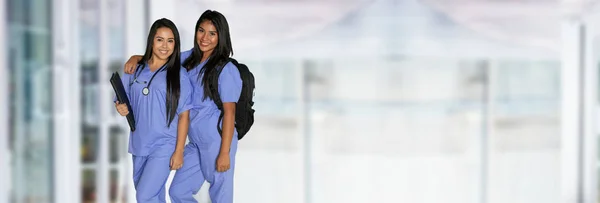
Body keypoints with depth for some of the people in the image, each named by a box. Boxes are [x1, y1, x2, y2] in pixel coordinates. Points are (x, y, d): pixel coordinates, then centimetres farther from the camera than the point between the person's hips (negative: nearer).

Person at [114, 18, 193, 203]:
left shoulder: (179, 75, -7)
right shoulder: (136, 70, 4)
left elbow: (184, 116, -6)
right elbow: (124, 100, 14)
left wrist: (179, 151, -9)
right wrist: (120, 107, -11)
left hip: (164, 146, -5)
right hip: (139, 144, 5)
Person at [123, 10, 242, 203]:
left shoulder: (226, 70, -14)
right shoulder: (190, 58, 6)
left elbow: (229, 112, -14)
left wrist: (225, 153, -15)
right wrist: (136, 57, -2)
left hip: (217, 143, -7)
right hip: (196, 142, 7)